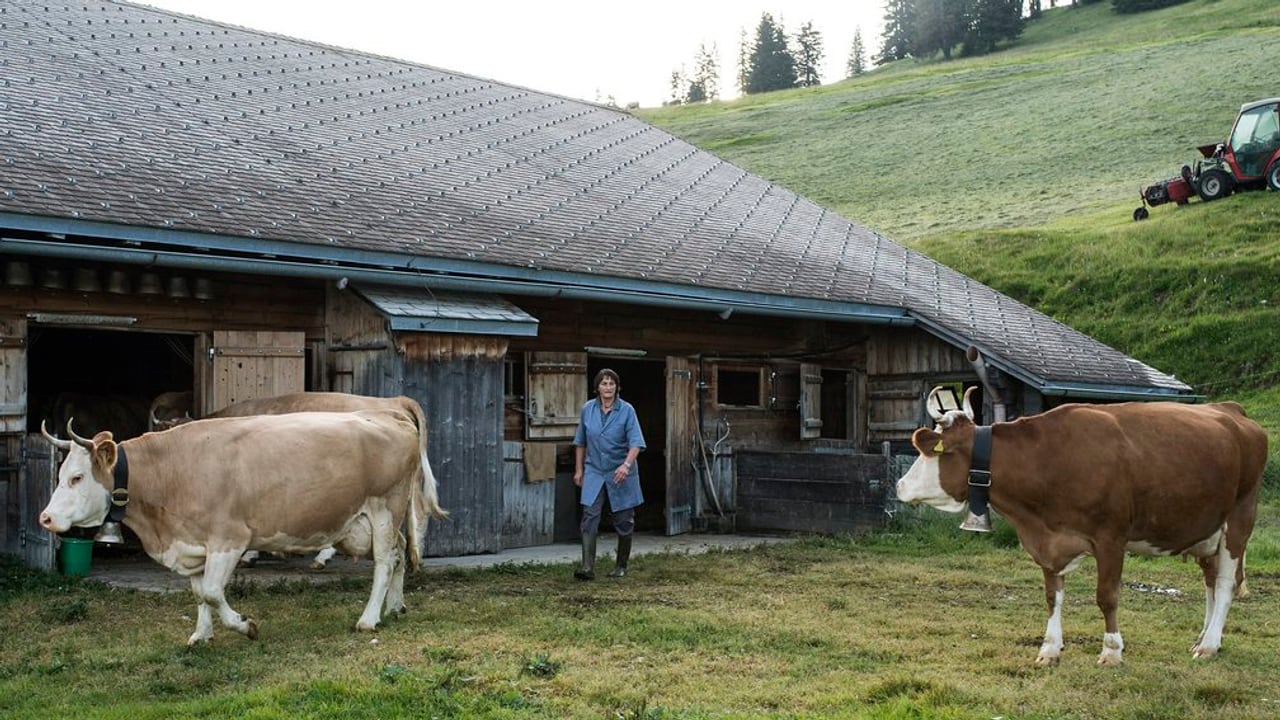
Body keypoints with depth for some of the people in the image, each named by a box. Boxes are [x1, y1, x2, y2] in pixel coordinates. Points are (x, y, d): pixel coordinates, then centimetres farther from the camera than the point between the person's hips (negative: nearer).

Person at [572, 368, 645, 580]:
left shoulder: (627, 410, -9)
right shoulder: (588, 409, 1)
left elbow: (636, 442, -15)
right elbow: (581, 442, 12)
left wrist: (626, 464, -31)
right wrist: (579, 469, 12)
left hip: (621, 473, -2)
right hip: (594, 471, 2)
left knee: (624, 521, 7)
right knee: (590, 517, -11)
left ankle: (621, 566, 22)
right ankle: (588, 567, -15)